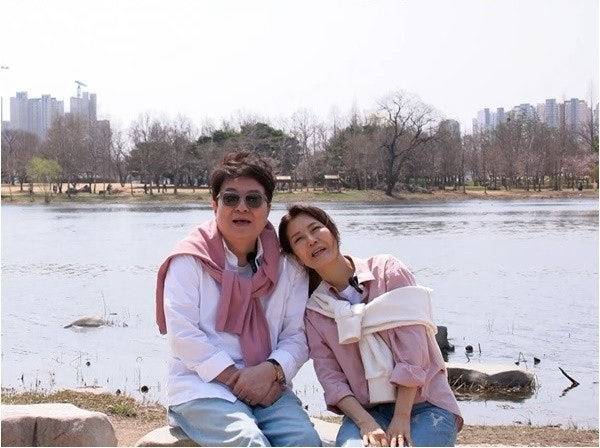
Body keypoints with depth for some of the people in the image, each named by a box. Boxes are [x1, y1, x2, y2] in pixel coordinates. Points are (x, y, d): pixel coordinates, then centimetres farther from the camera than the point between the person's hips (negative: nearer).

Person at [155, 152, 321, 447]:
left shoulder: (287, 268, 10)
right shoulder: (189, 261, -1)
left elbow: (297, 335, 5)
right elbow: (183, 336, -8)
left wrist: (271, 370, -15)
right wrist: (236, 377, -13)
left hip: (267, 387, 3)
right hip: (201, 387, -3)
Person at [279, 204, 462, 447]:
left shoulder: (387, 270, -1)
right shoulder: (313, 313, 9)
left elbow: (413, 348, -9)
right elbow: (330, 377, 0)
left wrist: (401, 419, -16)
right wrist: (366, 423, -18)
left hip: (423, 402, -1)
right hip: (367, 410, 1)